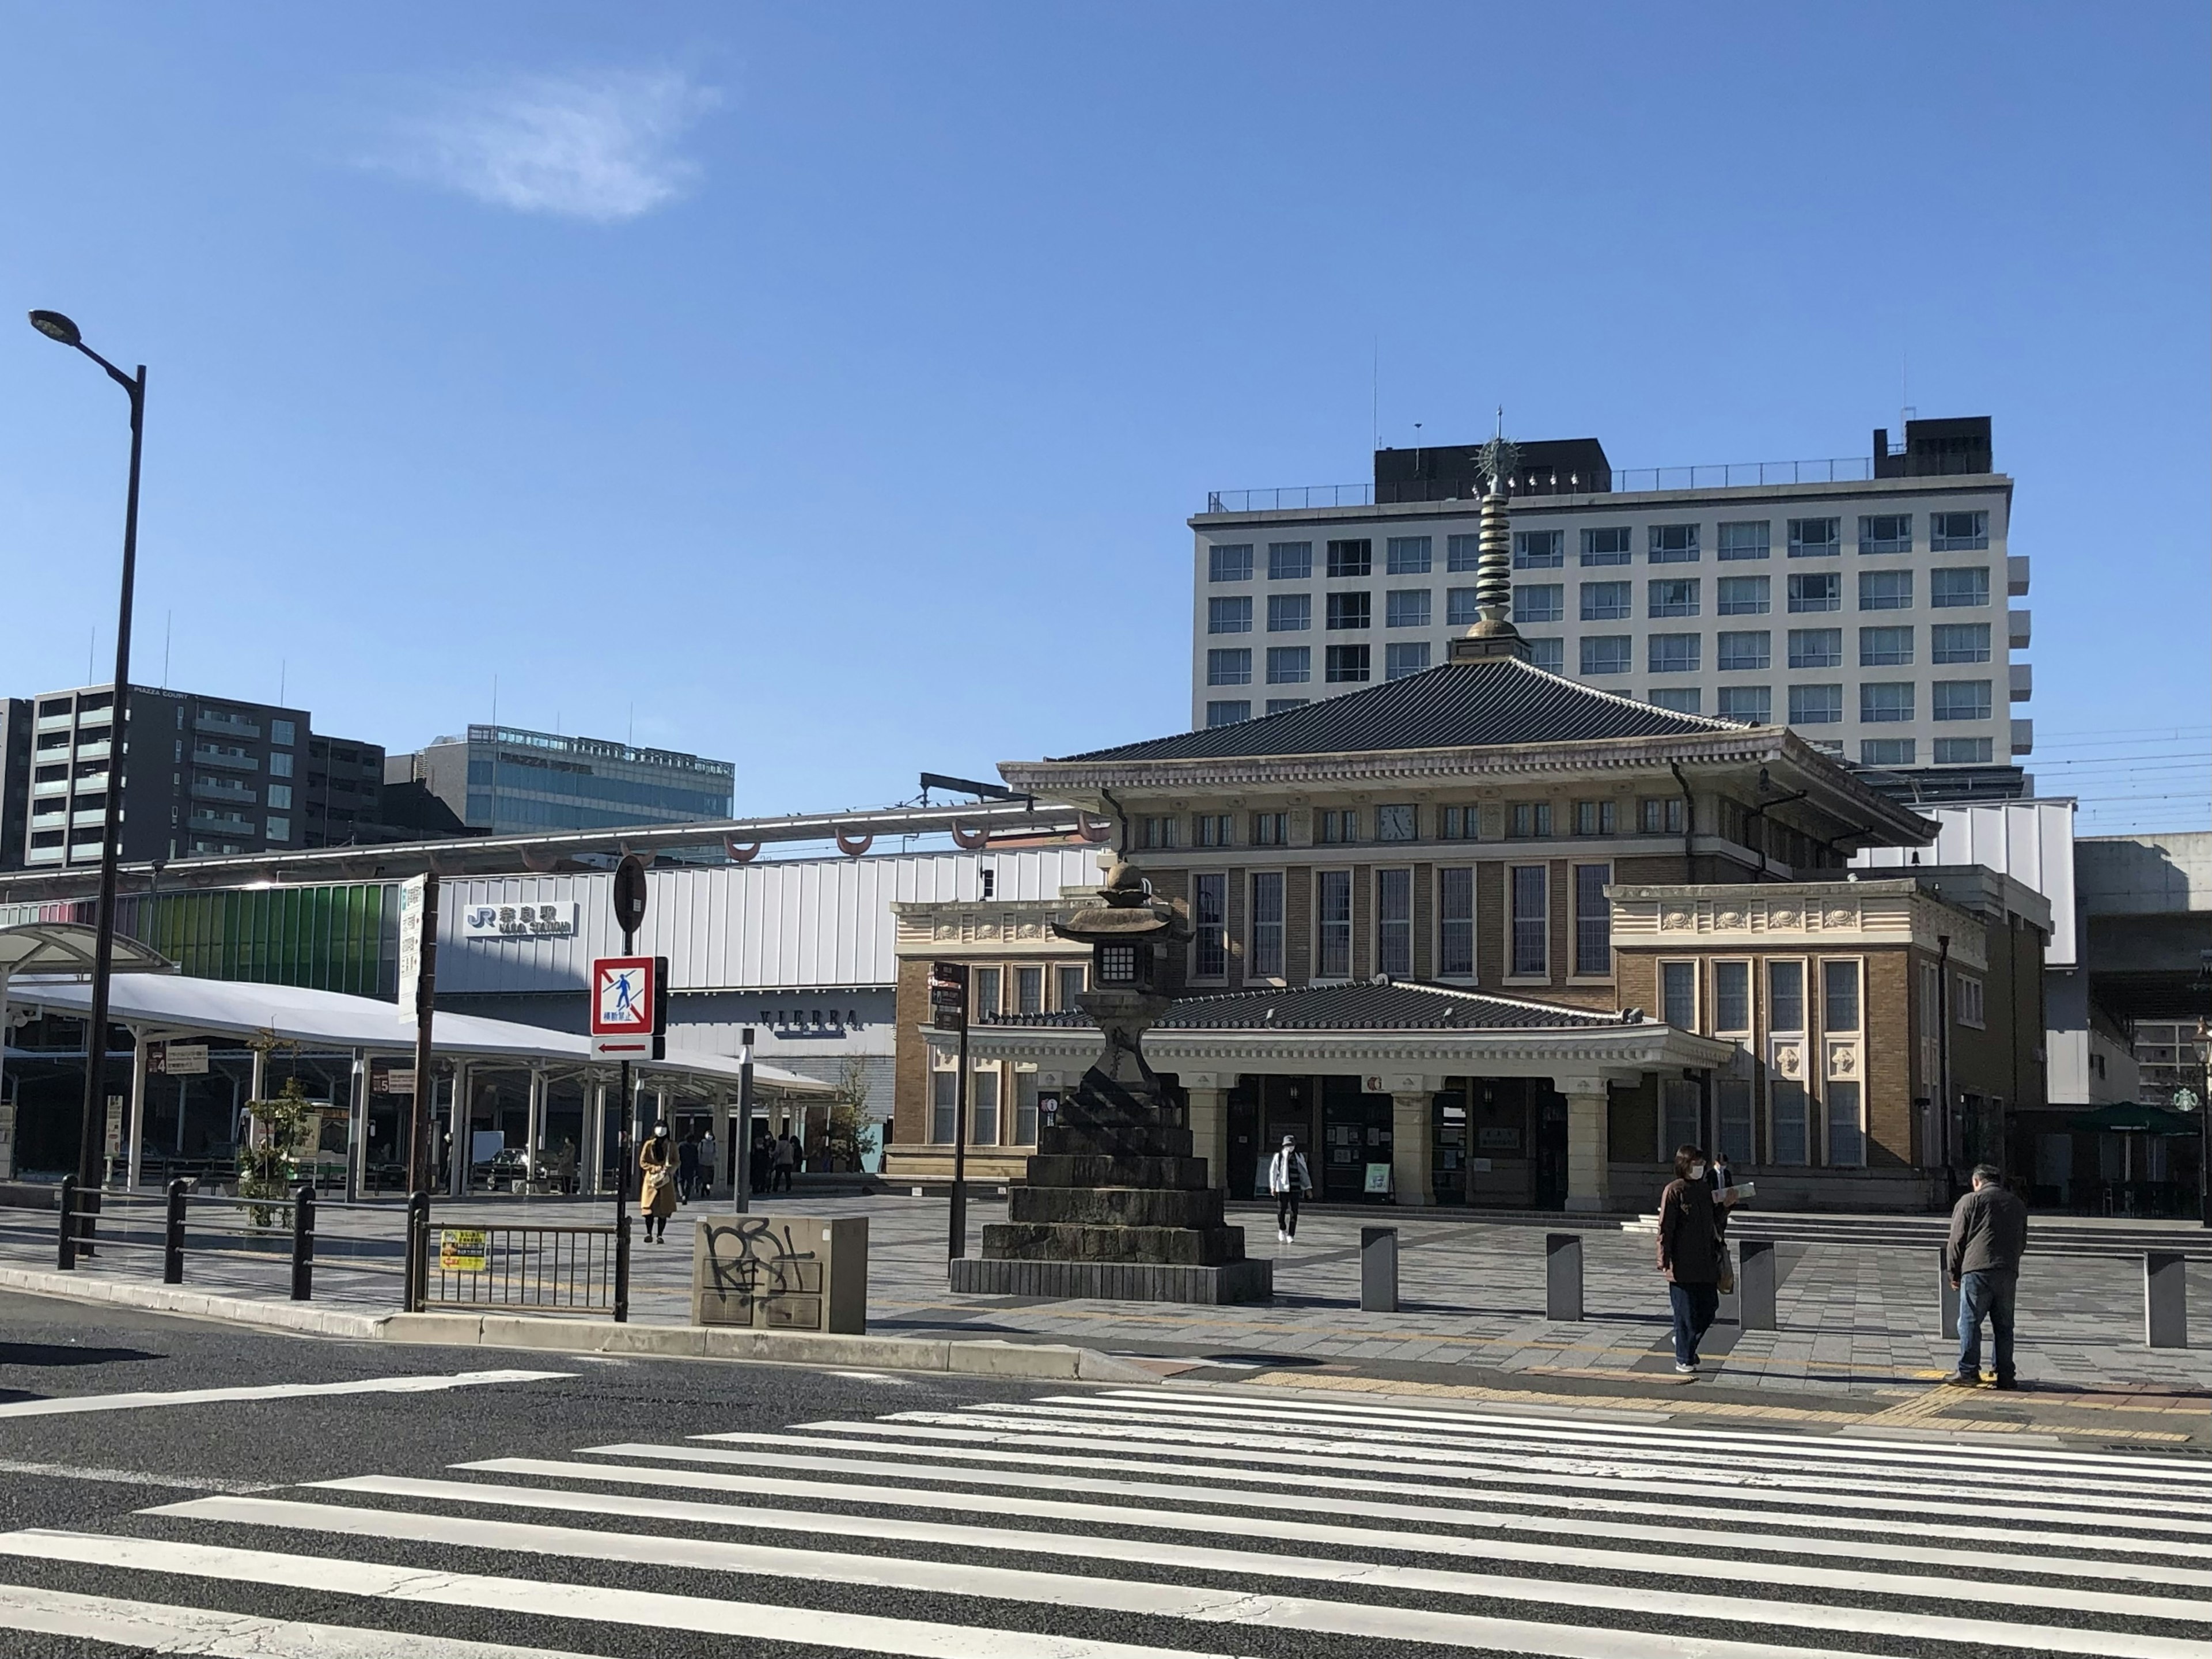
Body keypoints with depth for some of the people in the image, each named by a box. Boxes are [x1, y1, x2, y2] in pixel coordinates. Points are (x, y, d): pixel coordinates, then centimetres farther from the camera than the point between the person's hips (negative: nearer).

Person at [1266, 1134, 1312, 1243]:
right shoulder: (1278, 1157, 3)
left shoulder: (1299, 1157, 9)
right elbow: (1273, 1172, 3)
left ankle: (1291, 1235, 5)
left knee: (1294, 1212, -2)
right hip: (1282, 1188, -1)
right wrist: (1273, 1186, -4)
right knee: (1281, 1210, 0)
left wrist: (1308, 1187, 13)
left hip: (1295, 1188, 1)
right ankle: (1282, 1230, 26)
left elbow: (1304, 1173, 14)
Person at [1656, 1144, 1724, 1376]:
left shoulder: (1705, 1190, 13)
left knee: (1709, 1308, 7)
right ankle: (1684, 1361, 11)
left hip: (1706, 1265, 7)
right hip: (1682, 1266, -7)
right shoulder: (1674, 1191, -8)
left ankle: (1685, 1343, 32)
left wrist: (1718, 1248, 18)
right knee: (1686, 1312, -1)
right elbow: (1665, 1228, -10)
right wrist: (1664, 1260, -13)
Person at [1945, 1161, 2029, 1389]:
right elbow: (2022, 1243, 25)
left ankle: (1968, 1371, -4)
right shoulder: (2018, 1204, 20)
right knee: (2004, 1326, 8)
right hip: (2009, 1274, 5)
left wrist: (1954, 1273, 8)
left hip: (1977, 1270, -5)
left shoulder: (1970, 1201, 3)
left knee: (1970, 1322, -1)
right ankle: (2005, 1376, 8)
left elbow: (1957, 1240, 1)